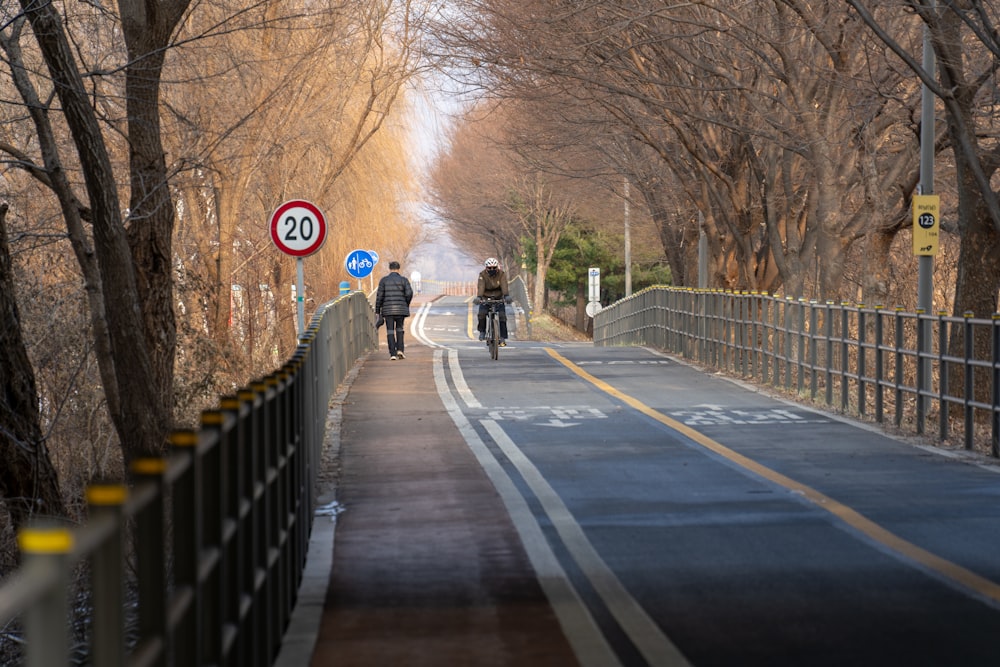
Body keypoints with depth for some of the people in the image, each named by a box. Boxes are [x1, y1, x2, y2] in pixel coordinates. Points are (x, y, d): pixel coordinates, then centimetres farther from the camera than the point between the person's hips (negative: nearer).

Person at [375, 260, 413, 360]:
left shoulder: (384, 280, 2)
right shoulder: (403, 279, 2)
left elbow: (379, 296, -2)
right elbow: (409, 293, -9)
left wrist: (377, 311, 4)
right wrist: (406, 304, 10)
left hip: (388, 309, 0)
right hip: (400, 309, 1)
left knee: (390, 331, 3)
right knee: (399, 328, 19)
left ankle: (392, 354, -5)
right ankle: (399, 349, 4)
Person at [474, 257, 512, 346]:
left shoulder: (501, 274, -15)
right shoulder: (482, 274, -16)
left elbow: (504, 285, -30)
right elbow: (481, 286, -29)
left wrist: (507, 296, -48)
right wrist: (478, 297, -47)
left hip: (498, 297, 0)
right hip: (486, 297, 0)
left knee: (502, 315, -13)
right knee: (482, 313, -22)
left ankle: (502, 338, -7)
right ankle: (482, 331, 2)